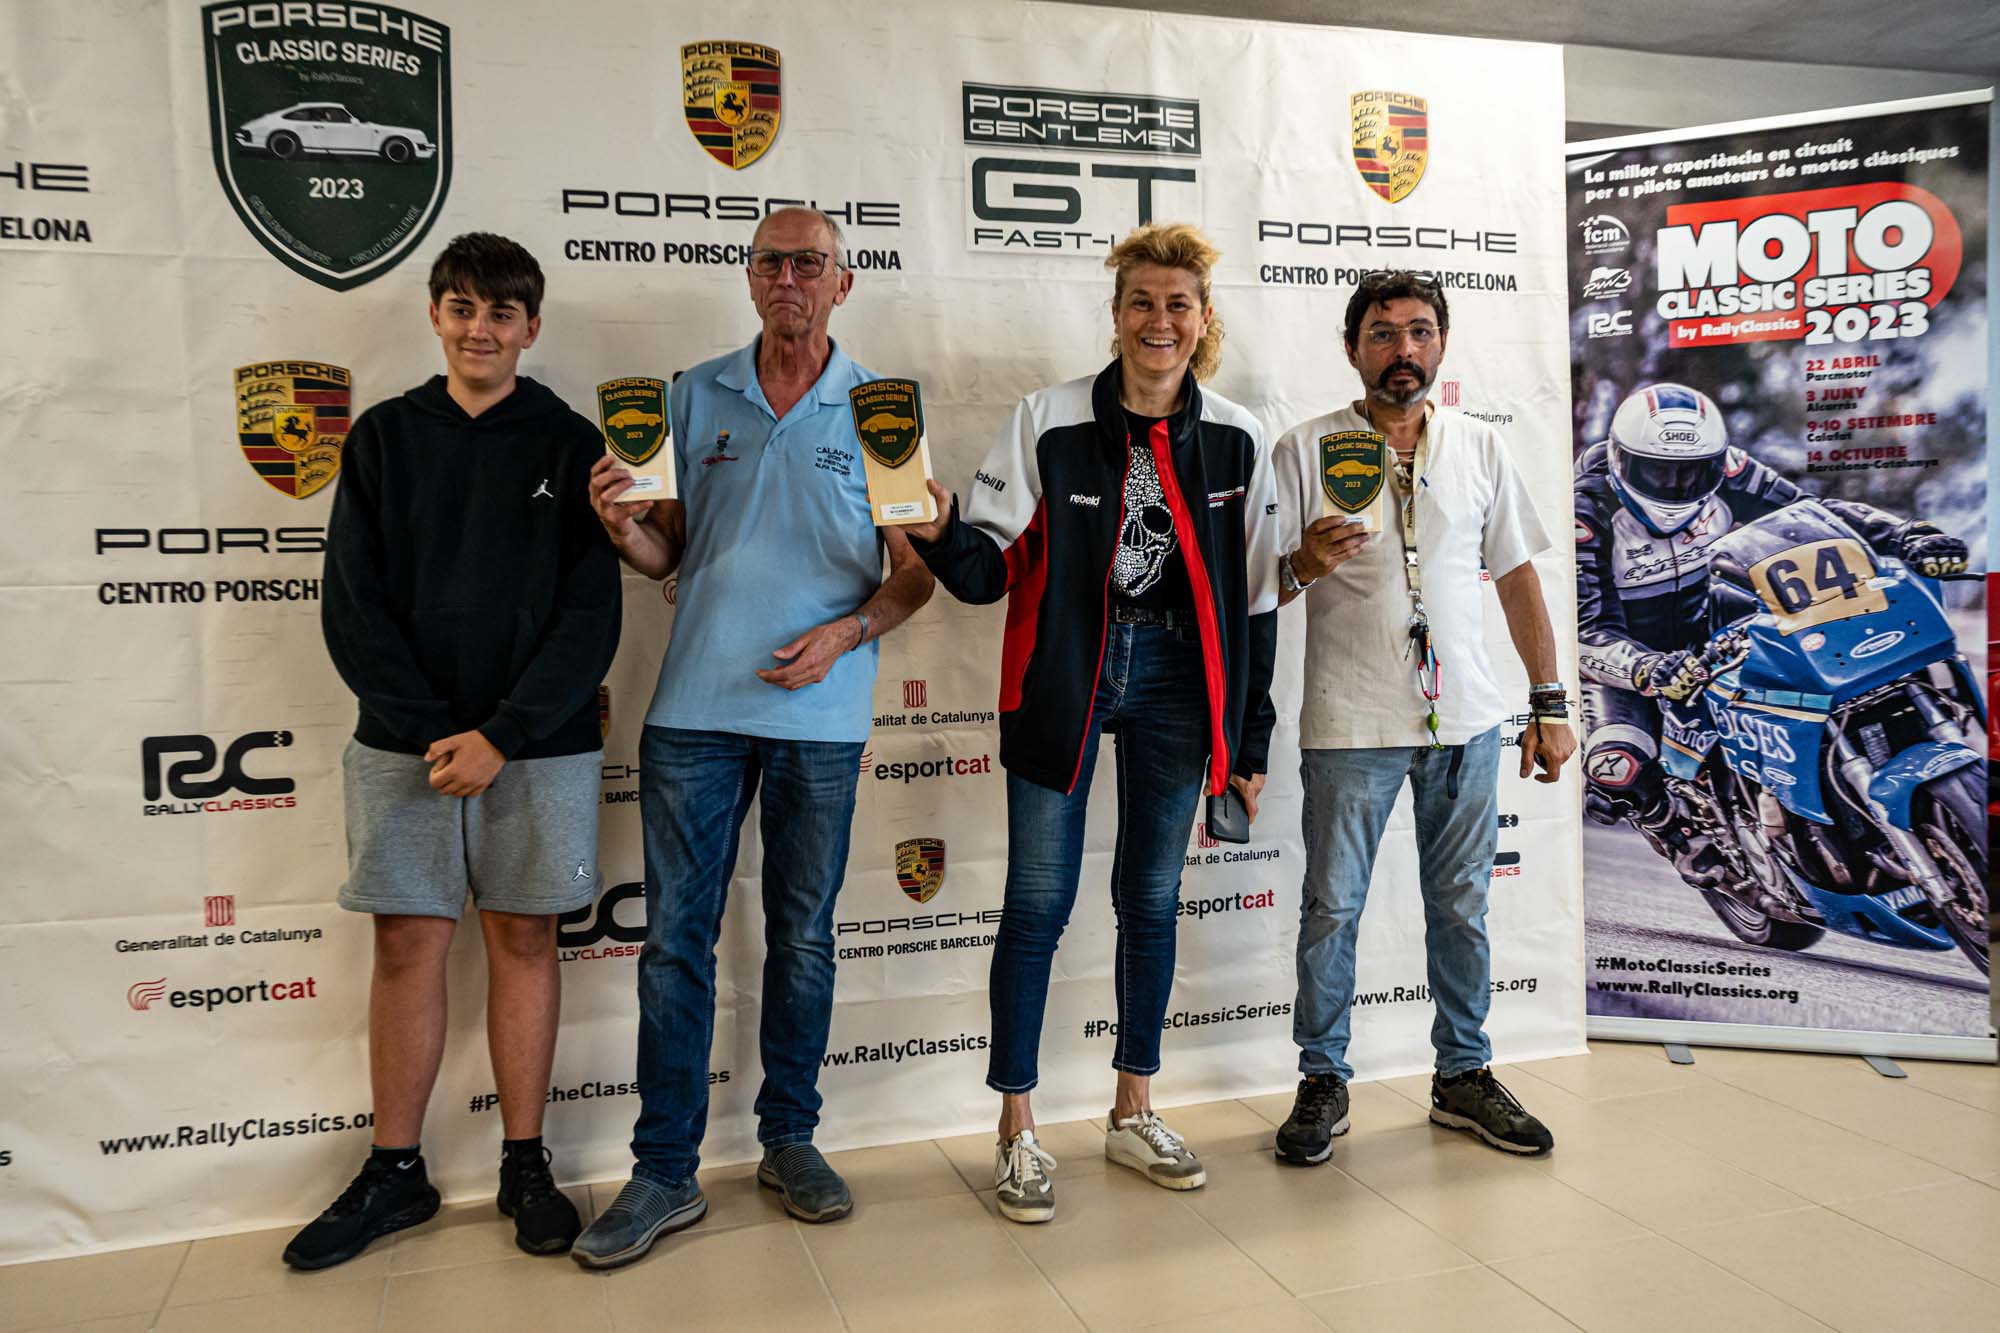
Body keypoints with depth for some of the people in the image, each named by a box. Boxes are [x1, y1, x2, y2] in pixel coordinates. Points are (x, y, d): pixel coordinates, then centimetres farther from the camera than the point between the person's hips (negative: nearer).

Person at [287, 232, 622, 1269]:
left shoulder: (568, 445, 2)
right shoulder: (383, 438, 7)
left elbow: (590, 617, -5)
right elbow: (353, 607, 1)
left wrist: (500, 736, -13)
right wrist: (431, 729, -10)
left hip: (537, 747, -1)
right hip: (403, 746, 2)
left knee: (524, 944, 7)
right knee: (407, 948, 7)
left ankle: (526, 1166, 19)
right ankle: (394, 1174, 21)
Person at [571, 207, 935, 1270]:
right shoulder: (696, 396, 8)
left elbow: (917, 570, 3)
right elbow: (666, 552, 10)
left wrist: (845, 634, -13)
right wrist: (621, 524, -11)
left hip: (820, 714, -1)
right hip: (695, 707, 1)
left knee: (803, 936, 10)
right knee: (674, 938, 2)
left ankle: (789, 1139, 27)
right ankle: (665, 1173, 14)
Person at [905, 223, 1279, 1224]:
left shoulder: (1238, 440, 2)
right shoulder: (1049, 420, -5)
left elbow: (1256, 599, 6)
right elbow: (991, 568, -5)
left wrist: (1250, 740, 5)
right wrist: (943, 533, -29)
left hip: (1173, 674, 3)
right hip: (1064, 674, -2)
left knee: (1151, 897, 11)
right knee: (1039, 902, 0)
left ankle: (1133, 1114, 28)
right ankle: (1017, 1132, 15)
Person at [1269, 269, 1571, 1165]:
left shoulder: (1479, 447, 9)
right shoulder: (1307, 449, -1)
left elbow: (1517, 578, 13)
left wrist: (1550, 703, 9)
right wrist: (1304, 564, -25)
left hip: (1466, 719, 3)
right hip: (1350, 722, -3)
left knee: (1461, 906, 11)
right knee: (1331, 908, 3)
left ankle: (1464, 1076, 26)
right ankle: (1323, 1083, 18)